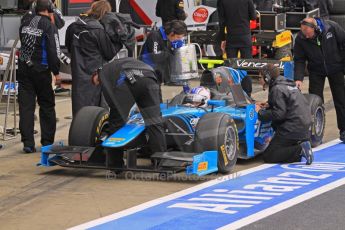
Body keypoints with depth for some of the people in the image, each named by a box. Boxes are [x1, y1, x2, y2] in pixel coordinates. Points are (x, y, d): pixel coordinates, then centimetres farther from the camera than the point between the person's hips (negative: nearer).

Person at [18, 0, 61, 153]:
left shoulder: (25, 21, 7)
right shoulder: (49, 25, -9)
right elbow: (53, 51, -11)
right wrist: (56, 71, -5)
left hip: (23, 69, 4)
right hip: (41, 70, -4)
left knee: (26, 106, 2)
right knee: (47, 106, 10)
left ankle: (28, 143, -3)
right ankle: (47, 142, 13)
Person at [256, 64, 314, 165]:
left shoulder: (277, 89, -12)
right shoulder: (287, 83, 16)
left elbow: (278, 114, -19)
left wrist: (260, 112, -8)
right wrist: (269, 105, 16)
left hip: (293, 129, -9)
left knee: (268, 156, -8)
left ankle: (300, 150, -18)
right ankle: (300, 145, 3)